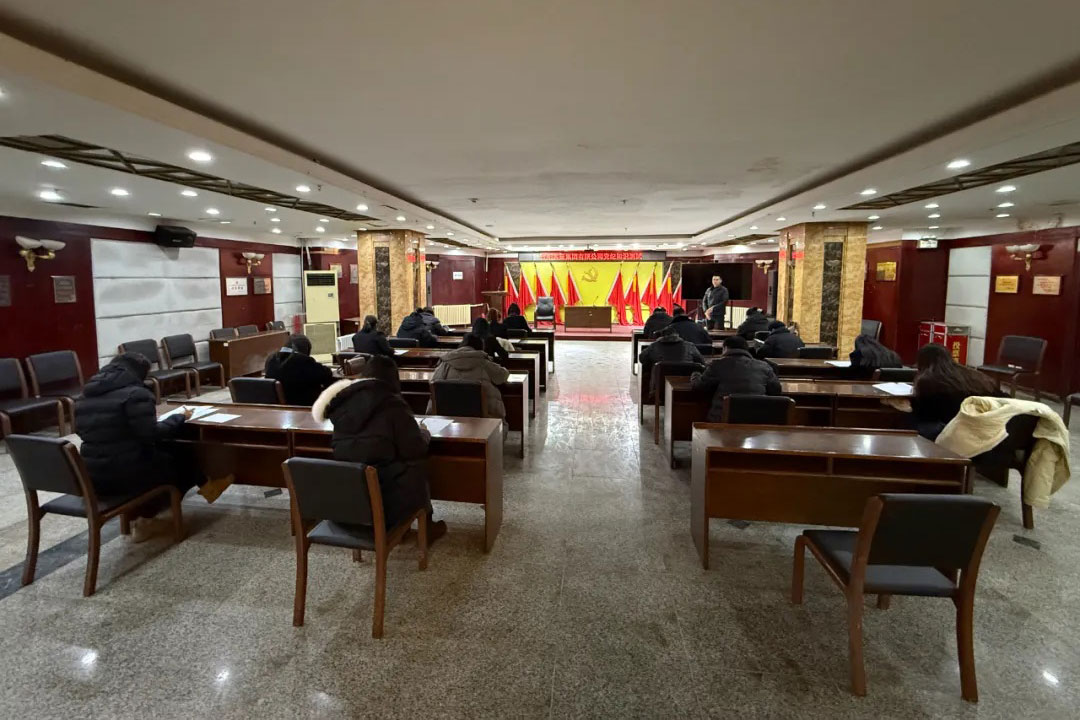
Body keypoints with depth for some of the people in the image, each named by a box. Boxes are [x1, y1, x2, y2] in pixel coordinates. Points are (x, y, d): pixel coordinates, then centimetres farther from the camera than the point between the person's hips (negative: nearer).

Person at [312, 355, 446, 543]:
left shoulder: (343, 399, 3)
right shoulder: (392, 403, -13)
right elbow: (415, 449, -11)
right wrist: (424, 433, 9)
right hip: (383, 494, -5)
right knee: (416, 466, 18)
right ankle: (426, 526, 30)